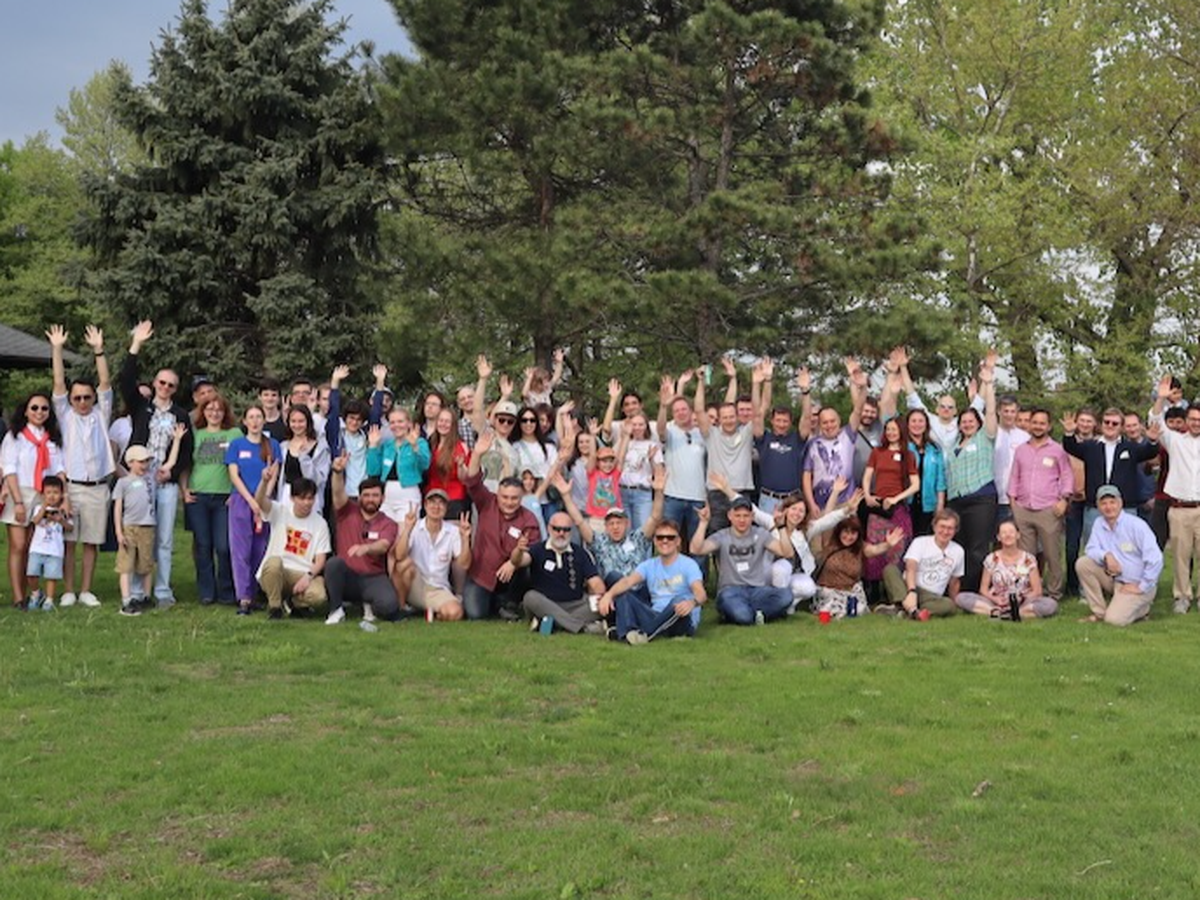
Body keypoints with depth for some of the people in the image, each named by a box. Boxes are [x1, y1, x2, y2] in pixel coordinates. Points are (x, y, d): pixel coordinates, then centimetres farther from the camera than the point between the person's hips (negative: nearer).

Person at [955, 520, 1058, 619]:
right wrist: (994, 599, -18)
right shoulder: (992, 559, 4)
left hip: (1023, 604, 0)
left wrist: (1022, 600, -20)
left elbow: (1037, 591, 0)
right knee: (961, 598, -23)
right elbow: (983, 589, 4)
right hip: (996, 603, 0)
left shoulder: (1028, 559, 2)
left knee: (1050, 605, -32)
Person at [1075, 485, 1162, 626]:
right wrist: (1106, 555, -22)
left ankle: (1142, 608, 10)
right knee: (1082, 563, -13)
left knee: (1115, 619, -24)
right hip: (1114, 579, 6)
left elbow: (1155, 559, -20)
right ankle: (1099, 613, -1)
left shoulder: (1136, 525, -16)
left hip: (1135, 585, -6)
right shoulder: (1099, 524, 2)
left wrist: (1141, 587, -17)